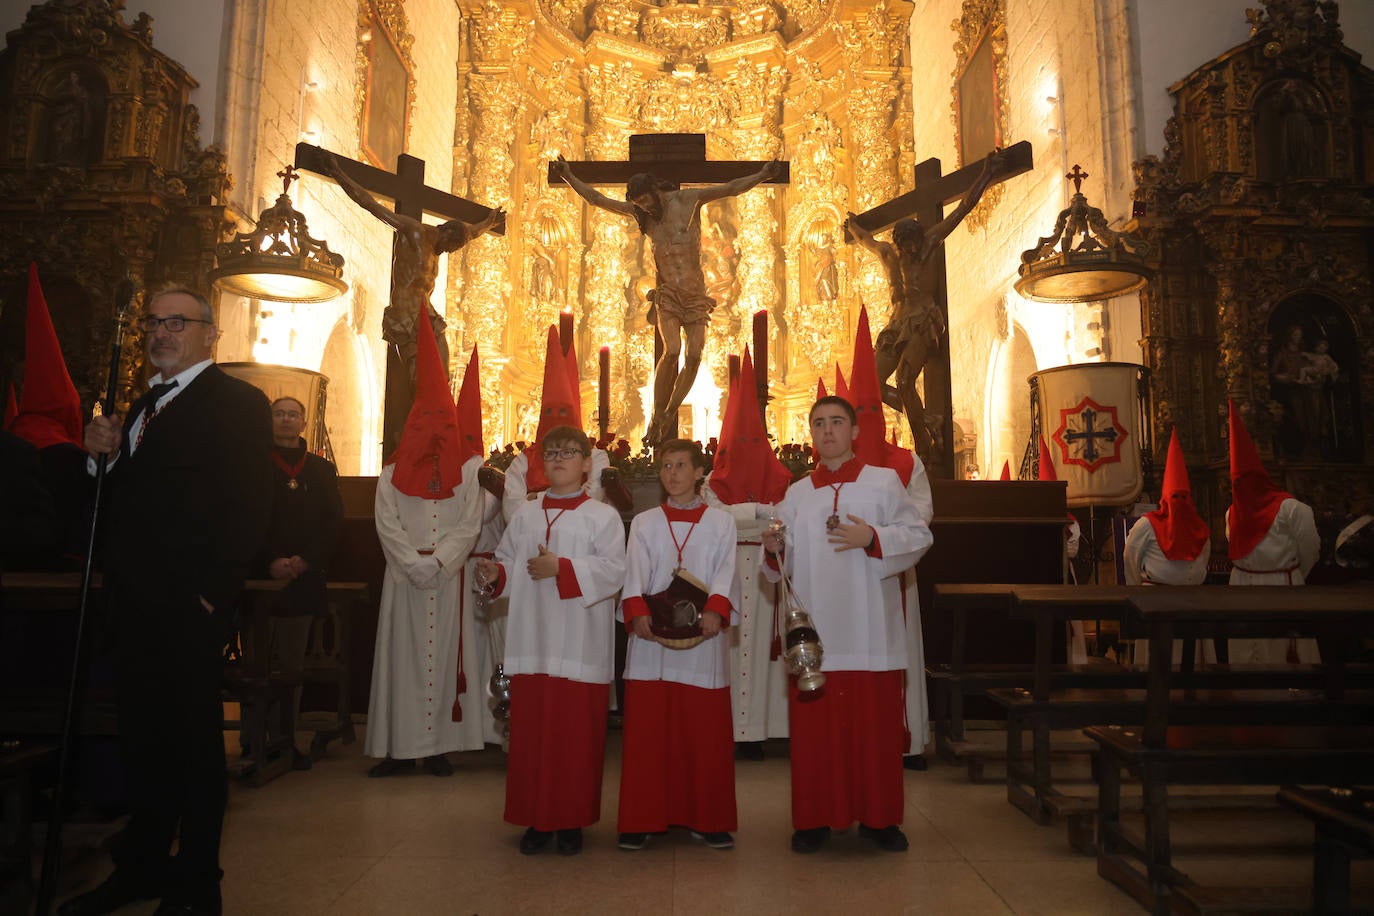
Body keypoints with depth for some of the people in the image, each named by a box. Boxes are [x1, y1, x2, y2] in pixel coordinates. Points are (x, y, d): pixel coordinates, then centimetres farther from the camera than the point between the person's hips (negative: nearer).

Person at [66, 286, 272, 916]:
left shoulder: (238, 403, -7)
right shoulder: (144, 405, 19)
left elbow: (249, 507, -15)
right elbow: (123, 499, 20)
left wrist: (212, 592, -19)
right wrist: (102, 455, 0)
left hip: (190, 606, -7)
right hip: (133, 603, 8)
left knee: (194, 740, 3)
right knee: (141, 738, 16)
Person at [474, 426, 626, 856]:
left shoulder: (602, 516, 1)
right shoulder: (525, 515, 14)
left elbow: (613, 571, -11)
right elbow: (507, 564, 15)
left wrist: (561, 568, -17)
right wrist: (495, 573, -8)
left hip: (580, 648, -3)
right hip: (532, 645, 4)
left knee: (577, 737, 1)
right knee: (531, 734, 6)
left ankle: (572, 821, 17)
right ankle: (536, 818, 20)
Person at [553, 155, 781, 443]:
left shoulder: (688, 199, 1)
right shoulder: (639, 212, 6)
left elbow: (730, 188, -4)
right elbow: (597, 199, 11)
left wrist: (762, 176, -16)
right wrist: (569, 177, 7)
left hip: (696, 295, 0)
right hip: (667, 295, 0)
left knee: (694, 356, -9)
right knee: (672, 352, -20)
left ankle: (669, 414, 9)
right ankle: (657, 417, -7)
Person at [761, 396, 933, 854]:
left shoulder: (884, 481, 5)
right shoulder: (797, 494, 13)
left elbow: (919, 535, 0)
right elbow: (788, 563, 13)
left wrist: (871, 538, -14)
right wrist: (777, 550, -9)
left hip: (870, 630, -2)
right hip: (814, 631, 2)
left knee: (875, 725, 3)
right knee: (814, 728, 3)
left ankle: (878, 817, 19)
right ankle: (814, 818, 16)